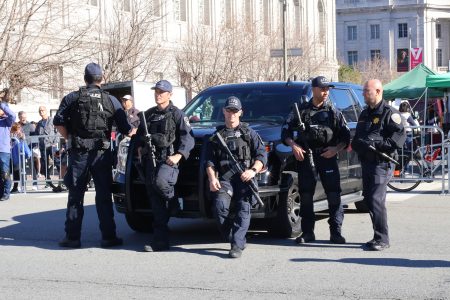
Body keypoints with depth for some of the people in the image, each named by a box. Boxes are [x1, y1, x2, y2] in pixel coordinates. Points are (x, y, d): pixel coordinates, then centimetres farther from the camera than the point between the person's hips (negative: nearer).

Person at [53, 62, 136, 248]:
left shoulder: (72, 98, 3)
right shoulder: (111, 100, 4)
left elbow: (59, 123, -5)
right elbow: (125, 129, 1)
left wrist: (70, 139, 9)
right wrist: (134, 132, 21)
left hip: (78, 153, 0)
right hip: (101, 153, 0)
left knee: (75, 195, 6)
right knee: (104, 196, 6)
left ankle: (72, 237, 6)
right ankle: (108, 237, 5)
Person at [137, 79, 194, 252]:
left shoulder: (177, 114, 2)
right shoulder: (148, 114, 20)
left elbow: (188, 138, -5)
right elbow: (140, 134, 33)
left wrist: (178, 155, -17)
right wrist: (140, 147, 13)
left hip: (168, 159, -5)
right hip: (151, 159, 6)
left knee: (160, 181, -35)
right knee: (155, 200, -1)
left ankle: (175, 202, -3)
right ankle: (160, 240, 0)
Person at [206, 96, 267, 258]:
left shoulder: (249, 133, 16)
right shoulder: (217, 136, 21)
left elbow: (262, 155, 8)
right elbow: (210, 161, 14)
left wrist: (253, 170, -11)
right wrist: (212, 179, -4)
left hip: (244, 178, -1)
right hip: (224, 179, 1)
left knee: (243, 208, -22)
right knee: (220, 205, -25)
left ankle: (237, 245, -26)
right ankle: (234, 239, -10)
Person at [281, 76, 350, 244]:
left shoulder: (333, 111, 8)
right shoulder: (301, 110, 8)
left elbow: (345, 135, 9)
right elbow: (286, 131, 10)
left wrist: (336, 148, -9)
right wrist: (293, 145, -7)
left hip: (328, 157, 0)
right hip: (305, 157, 1)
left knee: (334, 195, -7)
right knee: (305, 195, 2)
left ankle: (336, 232, -1)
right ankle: (307, 232, 9)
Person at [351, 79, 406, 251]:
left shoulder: (390, 113, -5)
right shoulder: (364, 114, 21)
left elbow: (400, 138, -15)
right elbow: (358, 136, 27)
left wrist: (374, 144, -20)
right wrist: (356, 143, 3)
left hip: (382, 163, -8)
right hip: (366, 163, 8)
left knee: (376, 200, -14)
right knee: (368, 199, 9)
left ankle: (382, 239, -9)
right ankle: (378, 236, 19)